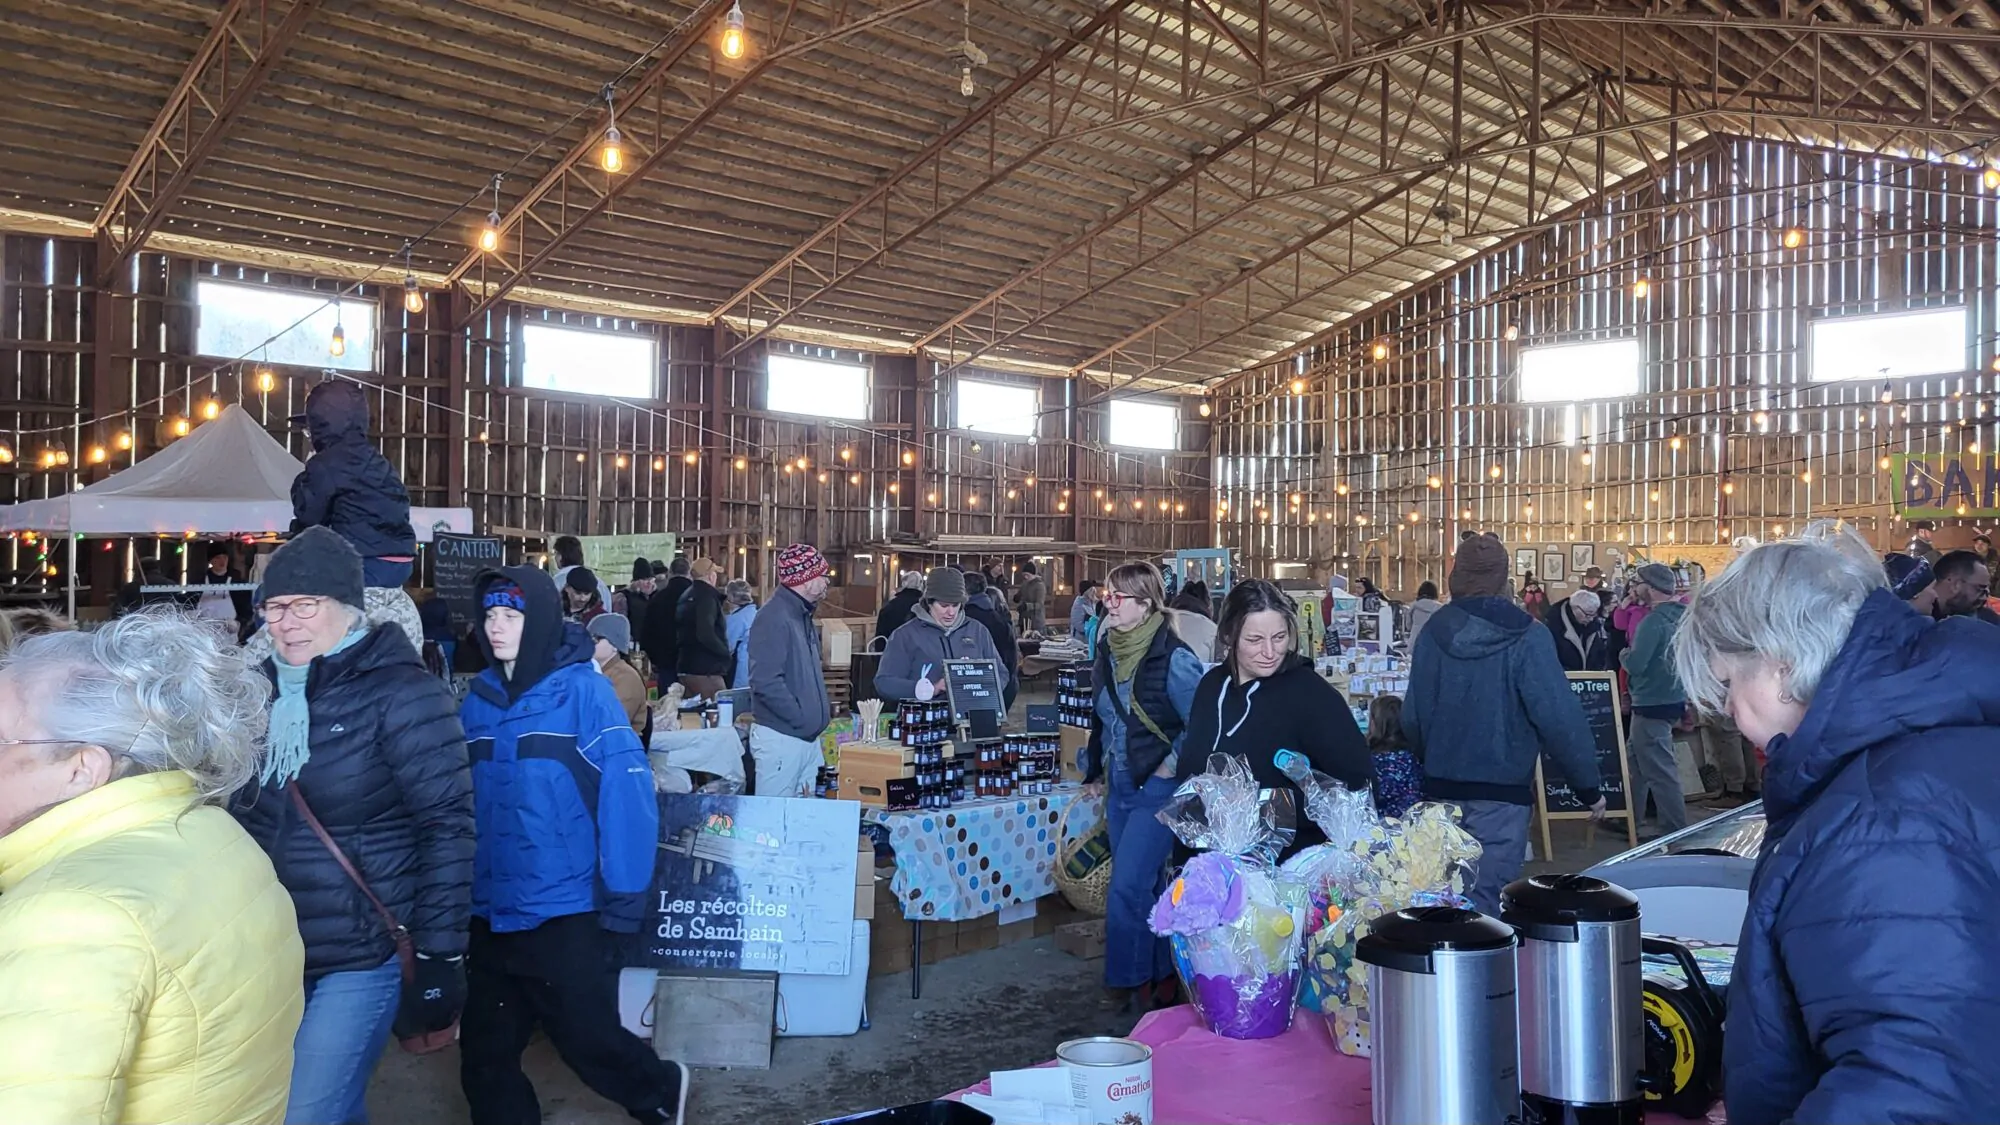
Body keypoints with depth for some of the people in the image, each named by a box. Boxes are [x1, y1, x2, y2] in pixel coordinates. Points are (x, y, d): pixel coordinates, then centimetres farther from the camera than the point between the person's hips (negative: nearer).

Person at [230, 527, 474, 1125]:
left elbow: (448, 827, -16)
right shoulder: (265, 691, 6)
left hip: (361, 957, -6)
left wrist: (437, 957, -17)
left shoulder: (401, 693, -14)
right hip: (273, 951, 6)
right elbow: (244, 816, 17)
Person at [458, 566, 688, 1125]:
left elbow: (627, 792, -16)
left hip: (567, 912, -5)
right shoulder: (479, 698, 3)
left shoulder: (583, 690, -13)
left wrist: (624, 897, -17)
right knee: (484, 1056, 14)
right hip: (491, 913, 5)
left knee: (588, 1040, 10)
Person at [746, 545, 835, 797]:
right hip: (780, 738, -9)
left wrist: (823, 709, 12)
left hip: (808, 737, 10)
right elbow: (766, 683, -25)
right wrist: (802, 717, -19)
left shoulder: (802, 616, 14)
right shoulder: (774, 618, -17)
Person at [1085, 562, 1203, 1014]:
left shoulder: (1173, 659, -18)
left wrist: (1172, 765, -15)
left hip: (1156, 790, -8)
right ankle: (1160, 977, 28)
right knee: (1147, 887, 15)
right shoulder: (1108, 652, 6)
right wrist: (1095, 769, 16)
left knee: (1127, 887, -8)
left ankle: (1127, 981, 7)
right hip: (1120, 786, 8)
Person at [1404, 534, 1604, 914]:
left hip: (1443, 787, 4)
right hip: (1502, 789, -4)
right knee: (1486, 901, 2)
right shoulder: (1526, 637, -12)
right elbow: (1559, 718, -14)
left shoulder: (1434, 631, -1)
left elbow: (1413, 714, 4)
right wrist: (1588, 787, -4)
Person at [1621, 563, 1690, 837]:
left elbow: (1635, 665, -23)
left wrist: (1624, 654, -4)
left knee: (1660, 771, -2)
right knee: (1636, 762, 18)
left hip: (1653, 705, -9)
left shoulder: (1654, 621, -20)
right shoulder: (1681, 616, 8)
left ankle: (1676, 831, 3)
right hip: (1673, 699, 9)